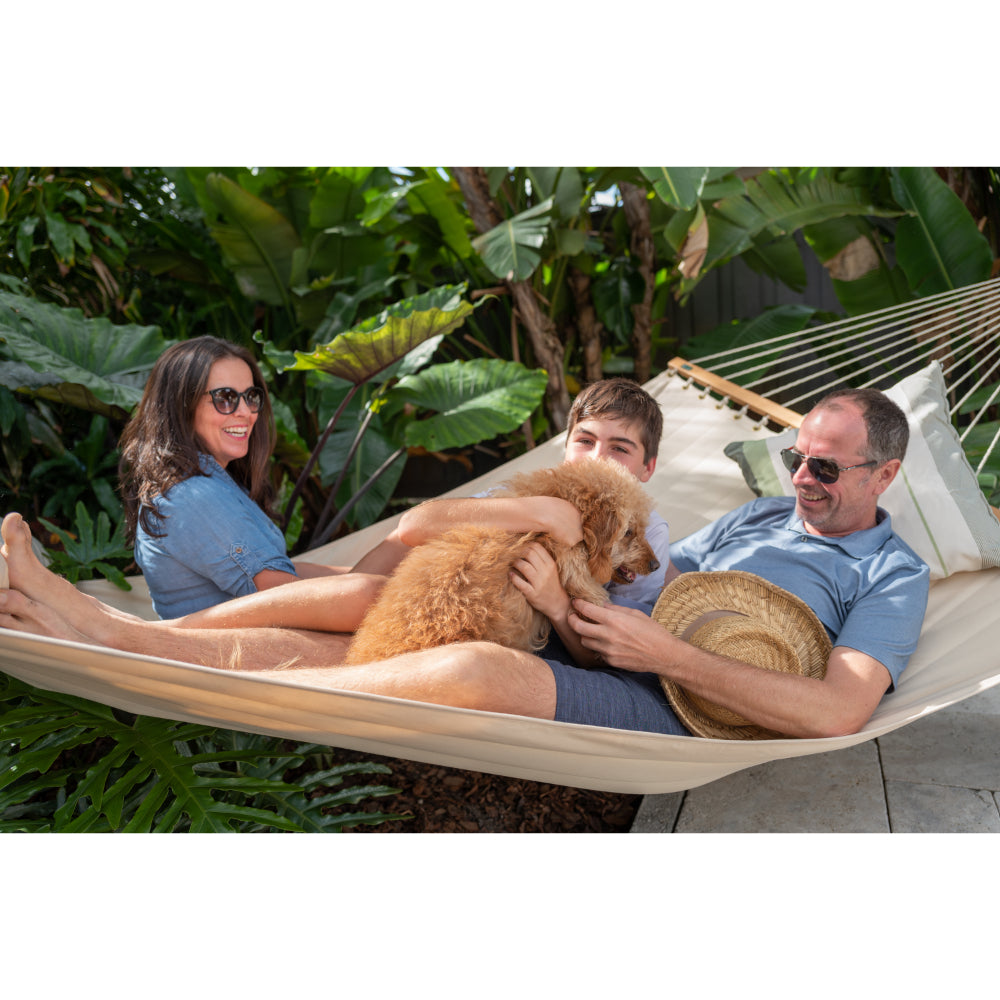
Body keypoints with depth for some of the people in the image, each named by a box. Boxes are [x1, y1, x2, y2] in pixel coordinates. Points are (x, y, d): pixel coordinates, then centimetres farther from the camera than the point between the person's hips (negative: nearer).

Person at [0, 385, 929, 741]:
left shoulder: (894, 574, 6)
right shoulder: (759, 516, 27)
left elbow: (836, 712, -11)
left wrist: (666, 652, -17)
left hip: (669, 711, -7)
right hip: (590, 666, 7)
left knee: (478, 669, -37)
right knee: (322, 644, -8)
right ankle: (92, 626, -10)